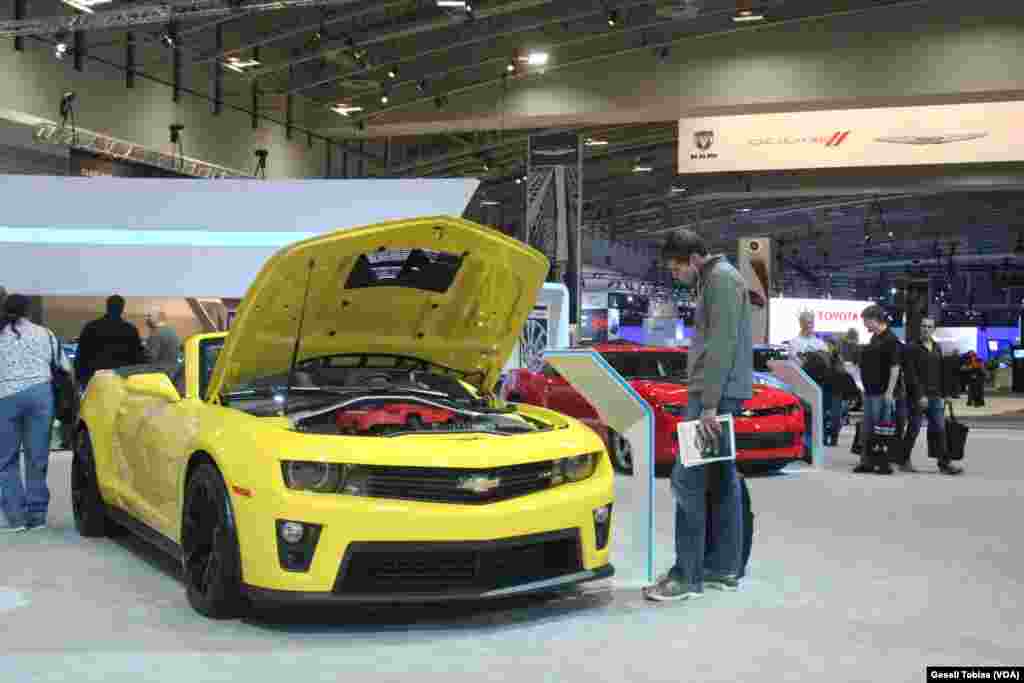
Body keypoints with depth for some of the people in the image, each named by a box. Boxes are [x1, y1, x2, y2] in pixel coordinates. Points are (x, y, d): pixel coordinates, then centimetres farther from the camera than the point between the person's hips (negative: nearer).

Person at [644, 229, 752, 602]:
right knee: (720, 479, 12)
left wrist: (709, 403, -23)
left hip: (717, 393, -11)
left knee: (687, 480, -10)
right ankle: (724, 568, 18)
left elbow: (723, 344, -20)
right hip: (721, 394, 11)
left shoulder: (721, 278, -12)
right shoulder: (712, 280, 20)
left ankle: (687, 575, -7)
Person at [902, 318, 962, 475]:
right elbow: (911, 375, -12)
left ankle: (944, 463, 3)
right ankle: (904, 461, 12)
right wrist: (920, 395, -18)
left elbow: (942, 373, 17)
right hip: (917, 397, -5)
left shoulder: (937, 348, 15)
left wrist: (945, 393, 12)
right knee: (914, 430, 0)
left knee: (939, 430, 2)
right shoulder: (912, 348, -5)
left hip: (936, 397, 5)